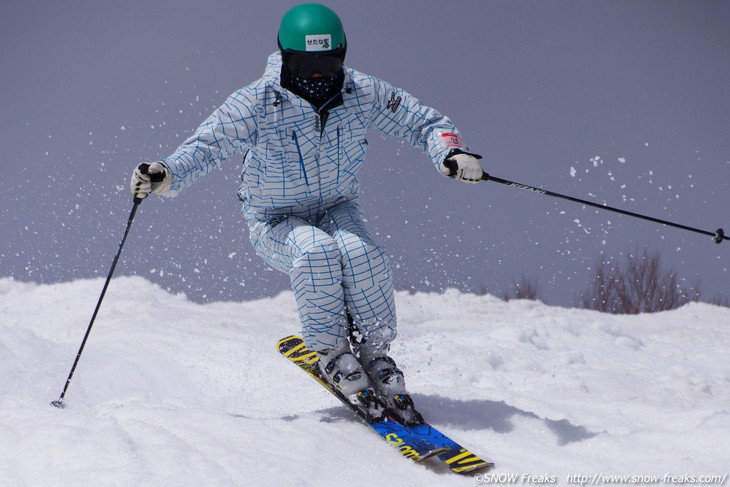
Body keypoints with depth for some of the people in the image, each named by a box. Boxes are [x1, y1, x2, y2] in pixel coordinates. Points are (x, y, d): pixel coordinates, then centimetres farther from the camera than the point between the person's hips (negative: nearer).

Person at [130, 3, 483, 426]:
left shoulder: (361, 93, -12)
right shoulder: (257, 104, -20)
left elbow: (422, 121, -4)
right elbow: (205, 148, -19)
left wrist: (450, 152, -25)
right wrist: (166, 176, -40)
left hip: (337, 208, 2)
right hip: (276, 221, -2)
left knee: (362, 253, -31)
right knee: (317, 251, -35)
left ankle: (375, 355, -12)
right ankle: (333, 355, -18)